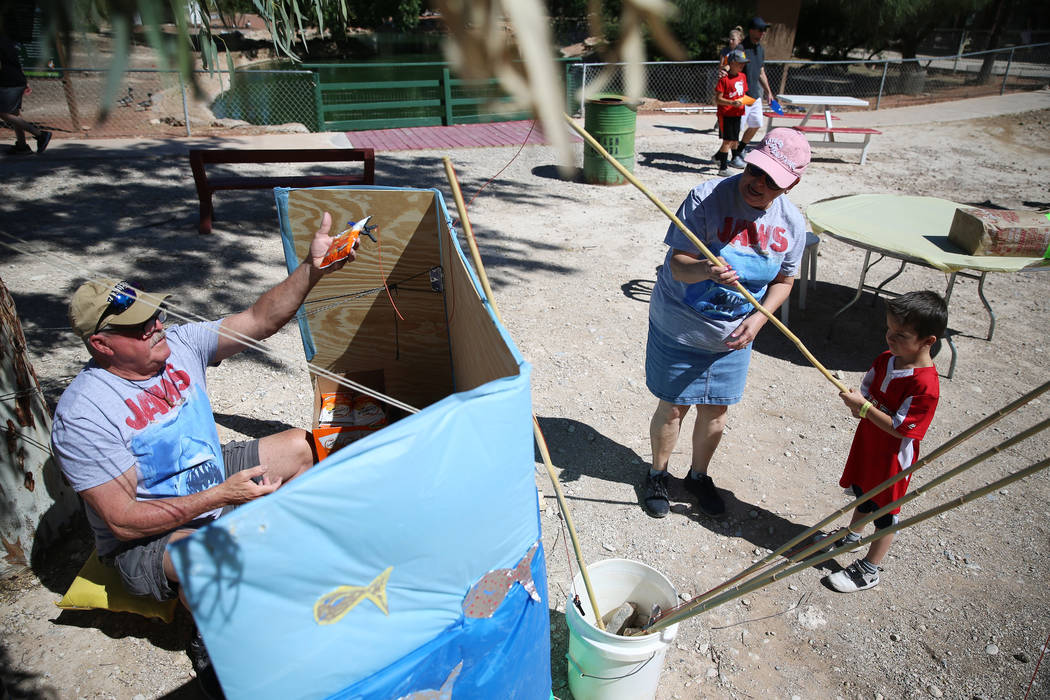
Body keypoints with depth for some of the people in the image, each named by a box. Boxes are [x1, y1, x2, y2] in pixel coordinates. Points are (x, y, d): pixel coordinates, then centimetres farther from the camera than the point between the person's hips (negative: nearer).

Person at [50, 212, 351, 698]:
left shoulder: (178, 344, -9)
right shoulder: (82, 413, -26)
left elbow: (259, 321, -9)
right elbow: (123, 521, -25)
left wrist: (311, 269, -24)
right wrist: (220, 496, -31)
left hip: (215, 481, 8)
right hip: (146, 541, -7)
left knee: (299, 446, 4)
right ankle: (209, 648, -6)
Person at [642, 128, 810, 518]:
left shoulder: (792, 223, -5)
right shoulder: (707, 197, -20)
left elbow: (784, 280, 8)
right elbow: (678, 263, -21)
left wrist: (758, 318, -9)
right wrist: (706, 270, -44)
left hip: (733, 337, 4)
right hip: (679, 328, -4)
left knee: (715, 411, 15)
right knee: (673, 406, 9)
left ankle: (699, 475, 42)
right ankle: (657, 475, 35)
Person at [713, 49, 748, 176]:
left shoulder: (743, 76, 10)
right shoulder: (724, 79, -13)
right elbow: (717, 99, -15)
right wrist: (732, 103, -27)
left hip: (737, 114, 8)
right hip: (725, 114, -8)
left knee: (734, 141, 15)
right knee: (728, 141, -7)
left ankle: (718, 156, 36)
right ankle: (723, 169, -1)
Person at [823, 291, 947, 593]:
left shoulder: (925, 385, -29)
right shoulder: (886, 359, -6)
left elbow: (900, 428, -27)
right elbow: (867, 388, 6)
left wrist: (865, 407, -29)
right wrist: (858, 403, -16)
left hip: (892, 458, -7)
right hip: (867, 444, 7)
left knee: (884, 512, 12)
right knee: (863, 495, 28)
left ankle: (868, 570, 29)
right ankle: (852, 537, 53)